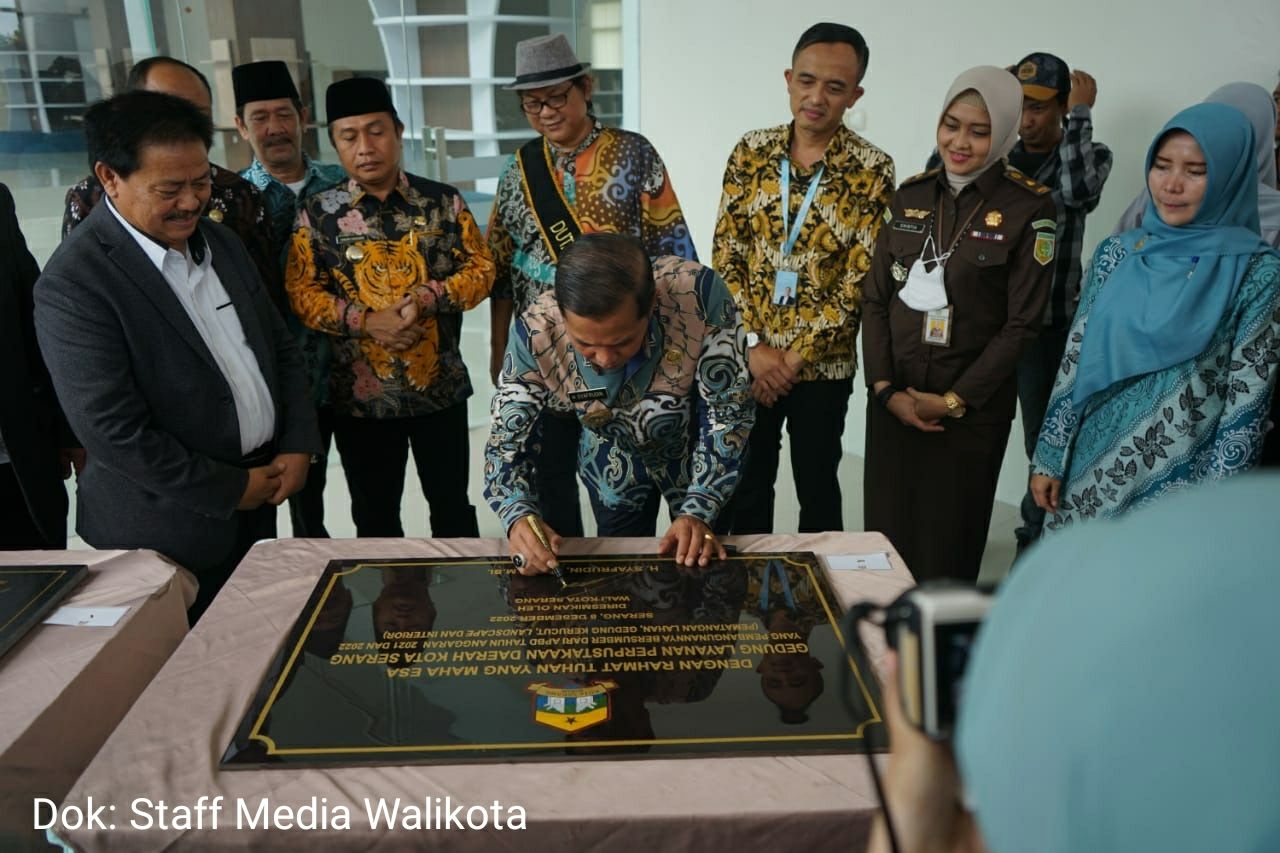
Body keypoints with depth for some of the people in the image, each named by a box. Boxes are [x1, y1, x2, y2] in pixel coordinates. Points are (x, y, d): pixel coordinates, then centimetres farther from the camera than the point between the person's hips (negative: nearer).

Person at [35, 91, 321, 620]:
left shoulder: (220, 241, 4)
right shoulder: (74, 284, -19)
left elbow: (280, 348, 10)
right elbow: (112, 432, -22)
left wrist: (299, 444, -1)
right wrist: (230, 489, -14)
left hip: (257, 503, 6)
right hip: (170, 530, -6)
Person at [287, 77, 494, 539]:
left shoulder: (443, 201, -1)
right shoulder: (318, 213, -2)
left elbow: (481, 269, -2)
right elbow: (302, 292, -4)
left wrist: (427, 298, -19)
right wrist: (365, 321, -20)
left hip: (440, 386, 0)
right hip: (360, 393, 1)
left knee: (452, 505, 14)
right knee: (374, 517, 16)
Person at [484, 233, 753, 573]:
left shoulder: (699, 294, -38)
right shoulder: (537, 332, -33)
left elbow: (729, 412, -26)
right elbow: (505, 440, -22)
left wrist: (698, 511, -32)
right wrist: (518, 516, -41)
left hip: (699, 452, 0)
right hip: (615, 466, 1)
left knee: (706, 572, 18)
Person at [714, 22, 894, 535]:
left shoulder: (871, 170, -9)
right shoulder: (751, 152, -1)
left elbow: (860, 281, -11)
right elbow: (726, 255, -2)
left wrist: (795, 358, -13)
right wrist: (755, 345, -10)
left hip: (822, 364, -2)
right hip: (748, 358, 2)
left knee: (817, 487, 13)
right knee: (746, 482, 14)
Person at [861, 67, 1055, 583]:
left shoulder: (1029, 209, -6)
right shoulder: (911, 195, 6)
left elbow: (1023, 323, -8)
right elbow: (875, 298, 4)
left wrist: (953, 401, -11)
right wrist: (885, 388, -6)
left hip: (972, 409, -3)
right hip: (893, 400, 3)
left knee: (947, 548, 7)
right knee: (884, 537, 9)